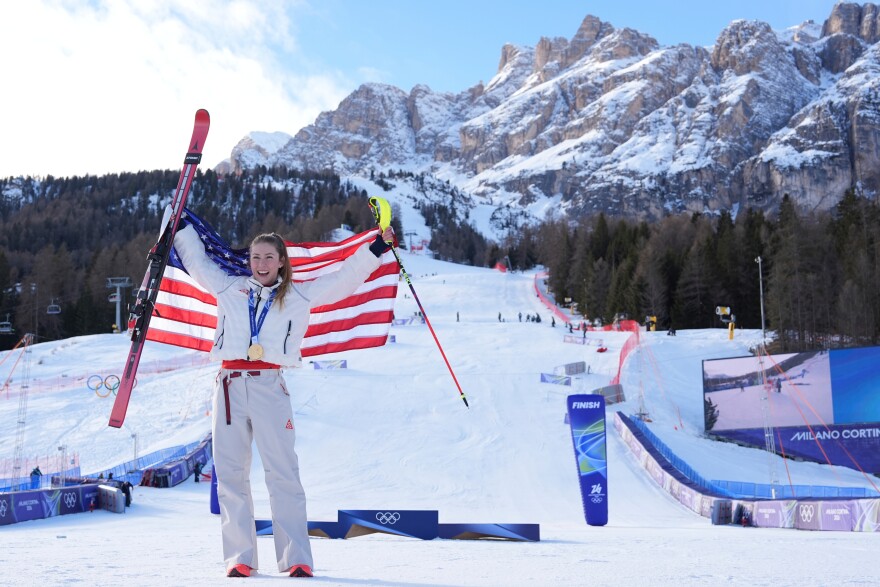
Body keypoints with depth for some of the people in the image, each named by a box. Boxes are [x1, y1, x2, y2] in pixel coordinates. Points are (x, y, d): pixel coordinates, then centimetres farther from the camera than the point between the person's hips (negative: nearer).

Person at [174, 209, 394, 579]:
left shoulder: (300, 296, 13)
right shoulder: (228, 287, 16)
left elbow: (345, 278, 16)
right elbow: (196, 259, 29)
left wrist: (377, 247, 13)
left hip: (269, 386, -2)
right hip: (229, 385, 2)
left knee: (283, 473, -8)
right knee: (230, 474, 1)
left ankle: (296, 559, -7)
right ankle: (240, 558, 7)